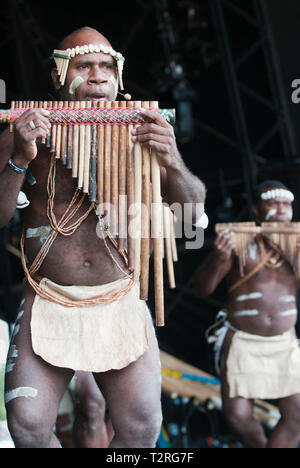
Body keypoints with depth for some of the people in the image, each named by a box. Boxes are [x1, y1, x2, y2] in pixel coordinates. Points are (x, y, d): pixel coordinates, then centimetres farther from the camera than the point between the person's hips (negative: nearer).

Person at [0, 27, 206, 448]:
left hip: (121, 307, 1)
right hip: (48, 307, -1)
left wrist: (173, 163, -20)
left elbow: (193, 208, 1)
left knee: (141, 427, -3)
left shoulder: (138, 135, 4)